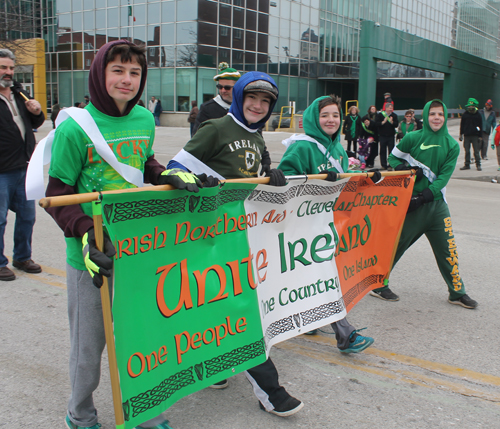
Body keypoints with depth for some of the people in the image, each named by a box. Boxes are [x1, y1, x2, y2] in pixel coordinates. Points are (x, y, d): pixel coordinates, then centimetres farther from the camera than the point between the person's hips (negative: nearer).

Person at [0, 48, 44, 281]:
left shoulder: (19, 93, 14)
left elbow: (35, 124, 22)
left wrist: (37, 112, 2)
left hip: (24, 167, 7)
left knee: (27, 216, 14)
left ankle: (22, 257, 29)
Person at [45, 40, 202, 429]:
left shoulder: (145, 120, 3)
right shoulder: (75, 127, -13)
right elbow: (57, 195, -9)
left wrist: (169, 176, 0)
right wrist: (86, 235, -23)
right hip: (90, 255, -4)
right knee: (90, 342, 11)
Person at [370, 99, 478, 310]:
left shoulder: (452, 145, 3)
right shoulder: (413, 138, -4)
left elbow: (444, 176, -3)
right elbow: (393, 158, 7)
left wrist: (423, 197, -15)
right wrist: (406, 170, -14)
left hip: (436, 204, 3)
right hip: (410, 202, -3)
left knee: (448, 248, 6)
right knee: (395, 244, 2)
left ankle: (457, 292, 20)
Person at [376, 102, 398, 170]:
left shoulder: (394, 115, 5)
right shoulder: (380, 115, 0)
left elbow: (396, 125, -4)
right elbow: (376, 124, -8)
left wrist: (392, 122, -22)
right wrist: (383, 122, -21)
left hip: (391, 136, 0)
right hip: (382, 136, 0)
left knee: (391, 151, -3)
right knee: (383, 151, 5)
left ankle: (390, 165, 1)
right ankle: (384, 165, 14)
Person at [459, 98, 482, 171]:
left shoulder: (478, 115, 3)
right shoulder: (465, 114, 5)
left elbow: (480, 126, 6)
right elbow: (462, 125, 10)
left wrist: (480, 136, 2)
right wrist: (461, 134, 7)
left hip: (475, 136, -2)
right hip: (466, 135, 2)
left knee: (476, 151, -1)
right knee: (467, 151, 6)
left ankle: (478, 165, 7)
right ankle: (467, 164, 15)